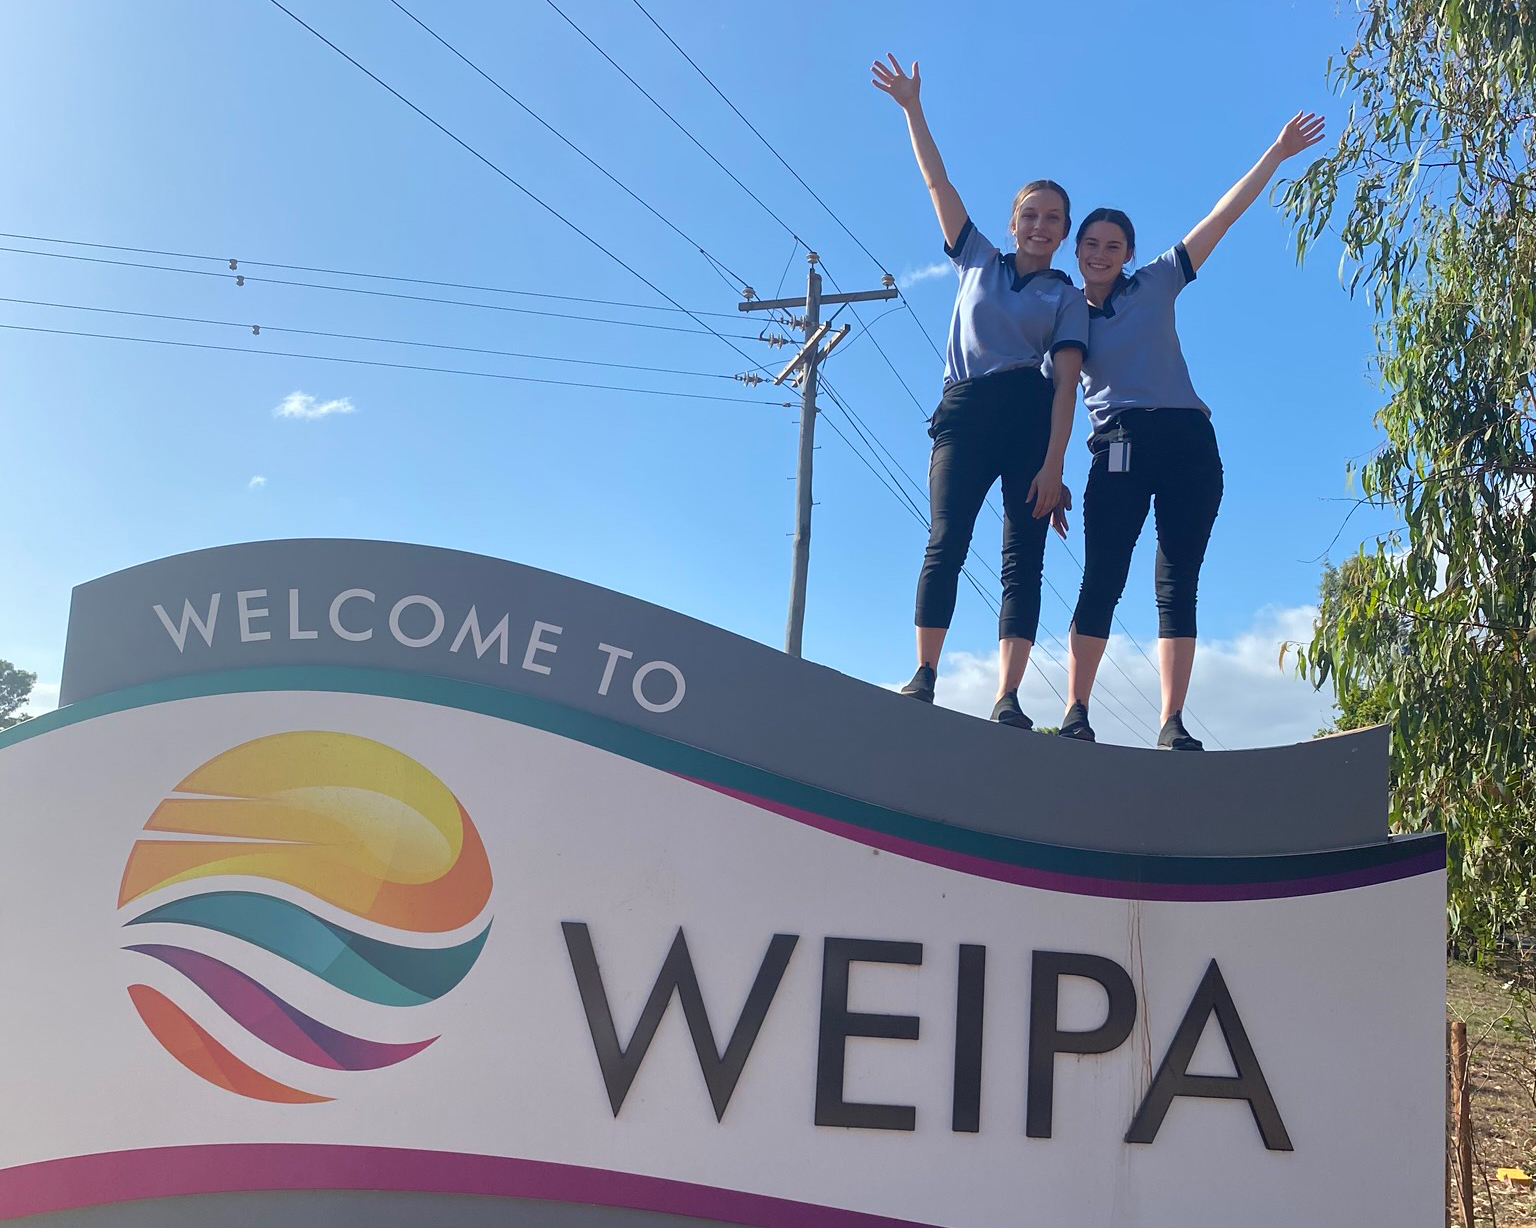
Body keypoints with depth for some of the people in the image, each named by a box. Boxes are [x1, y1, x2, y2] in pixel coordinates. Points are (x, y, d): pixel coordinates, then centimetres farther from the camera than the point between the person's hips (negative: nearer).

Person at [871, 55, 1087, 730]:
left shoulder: (1068, 297, 13)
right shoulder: (979, 262, 20)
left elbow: (1066, 383, 1)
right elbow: (938, 183, 18)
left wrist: (1053, 464, -11)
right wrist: (912, 109, 14)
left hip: (1028, 416, -1)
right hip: (963, 415, 1)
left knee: (1023, 558, -9)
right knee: (945, 542, -15)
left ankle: (1007, 699, -16)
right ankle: (923, 677, -19)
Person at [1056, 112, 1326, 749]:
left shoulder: (1155, 284, 16)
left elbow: (1221, 218, 13)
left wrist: (1277, 154, 9)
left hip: (1187, 441, 1)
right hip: (1119, 449, -1)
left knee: (1178, 584, -6)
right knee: (1101, 580, -13)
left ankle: (1172, 723, -10)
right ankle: (1075, 714, -17)